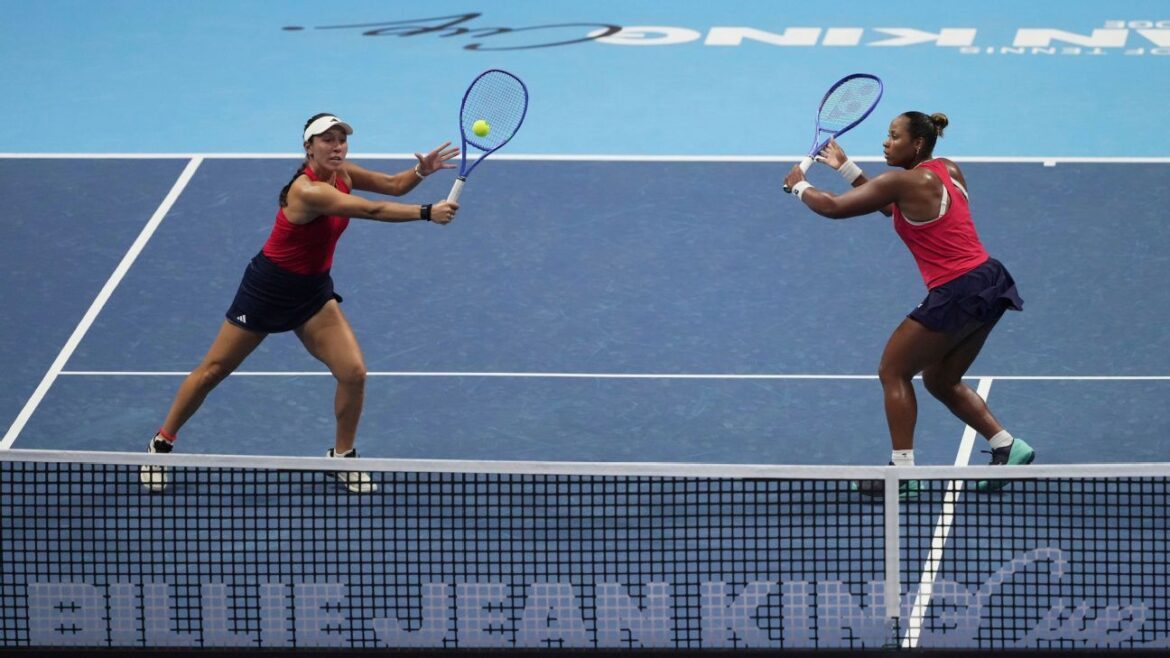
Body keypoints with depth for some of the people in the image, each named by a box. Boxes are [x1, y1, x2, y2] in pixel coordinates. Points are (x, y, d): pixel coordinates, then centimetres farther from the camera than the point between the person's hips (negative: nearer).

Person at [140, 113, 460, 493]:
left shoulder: (341, 174, -7)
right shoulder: (308, 191, -32)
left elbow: (393, 185, 0)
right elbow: (372, 211, -39)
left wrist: (421, 171, -21)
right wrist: (427, 213, -40)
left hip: (313, 291, 7)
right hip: (269, 287, -7)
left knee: (354, 373, -9)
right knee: (213, 371, 7)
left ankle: (342, 456, 13)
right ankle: (162, 444, 25)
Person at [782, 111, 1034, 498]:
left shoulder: (906, 182, -13)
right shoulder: (947, 170, 12)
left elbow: (833, 207, -7)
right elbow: (890, 207, 27)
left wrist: (800, 186, 12)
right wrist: (846, 168, 25)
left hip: (957, 293, -9)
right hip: (989, 281, 9)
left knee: (893, 370, 4)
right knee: (940, 380, 21)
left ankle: (903, 473, 1)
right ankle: (1008, 446, 14)